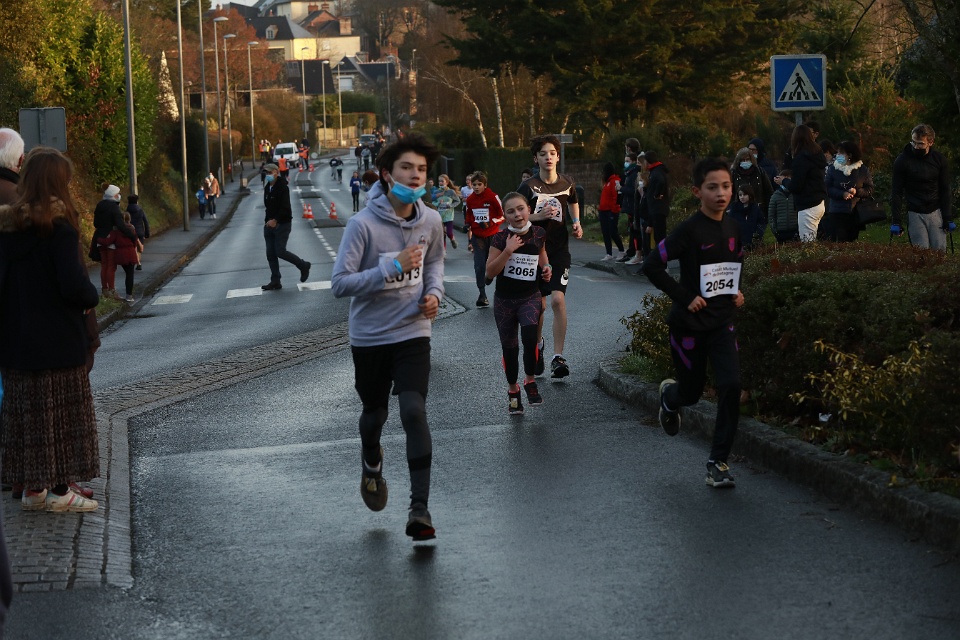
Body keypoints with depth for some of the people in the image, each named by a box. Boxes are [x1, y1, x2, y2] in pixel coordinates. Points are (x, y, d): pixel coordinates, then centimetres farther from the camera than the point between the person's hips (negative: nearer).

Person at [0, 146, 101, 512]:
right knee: (64, 414, 3)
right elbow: (74, 285, -20)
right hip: (59, 341, -6)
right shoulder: (59, 226, -15)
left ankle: (33, 487, 16)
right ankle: (59, 490, 5)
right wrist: (91, 298, 1)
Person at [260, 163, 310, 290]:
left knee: (280, 251, -12)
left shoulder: (282, 188, -14)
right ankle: (275, 281, 10)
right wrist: (268, 220, 9)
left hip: (282, 224, -8)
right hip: (269, 224, 8)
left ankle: (303, 266, 9)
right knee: (270, 254, 5)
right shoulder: (268, 188, 13)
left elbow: (285, 208, -22)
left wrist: (275, 220, -29)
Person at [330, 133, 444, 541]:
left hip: (413, 334, 1)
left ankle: (420, 508, -15)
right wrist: (392, 267, -27)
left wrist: (434, 292, -2)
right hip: (369, 337, -1)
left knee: (414, 412, -15)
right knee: (375, 414, 15)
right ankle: (371, 463, 51)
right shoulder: (363, 225, -19)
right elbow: (340, 284, -20)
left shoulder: (430, 221, -4)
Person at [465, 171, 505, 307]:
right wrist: (469, 238, 12)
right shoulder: (470, 199, 3)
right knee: (479, 266, -6)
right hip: (478, 237, 2)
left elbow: (502, 215, -5)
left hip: (493, 236, -2)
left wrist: (489, 223, -18)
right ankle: (482, 295, -2)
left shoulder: (492, 197, -9)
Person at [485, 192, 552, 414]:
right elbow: (490, 272, -14)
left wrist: (545, 268, -1)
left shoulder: (538, 234, -3)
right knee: (509, 347, 8)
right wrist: (508, 250, -24)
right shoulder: (500, 238, -10)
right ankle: (513, 389, 29)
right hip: (504, 300, 0)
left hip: (530, 296, 0)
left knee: (530, 333, -26)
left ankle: (530, 380, -6)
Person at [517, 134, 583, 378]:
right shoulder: (528, 188, -8)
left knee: (558, 299, -17)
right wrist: (538, 216, -24)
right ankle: (537, 343, 38)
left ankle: (558, 357, -16)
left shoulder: (567, 184, 2)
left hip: (560, 251, 1)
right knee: (539, 305, 8)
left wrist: (576, 223, 7)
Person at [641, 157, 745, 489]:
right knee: (692, 392, 9)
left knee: (731, 385, -12)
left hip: (722, 322, 4)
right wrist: (685, 297, -19)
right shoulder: (690, 230, -16)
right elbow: (652, 265, -19)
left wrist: (737, 291, 9)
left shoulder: (732, 228, 3)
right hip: (689, 324, -4)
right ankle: (669, 395, 48)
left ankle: (718, 461, -2)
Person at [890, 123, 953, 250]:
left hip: (936, 211, 2)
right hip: (915, 214, -2)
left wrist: (948, 218, -2)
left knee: (940, 249, -1)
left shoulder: (939, 159, -1)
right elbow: (896, 192, -5)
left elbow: (945, 190, 3)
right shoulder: (902, 161, -8)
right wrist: (896, 221, -9)